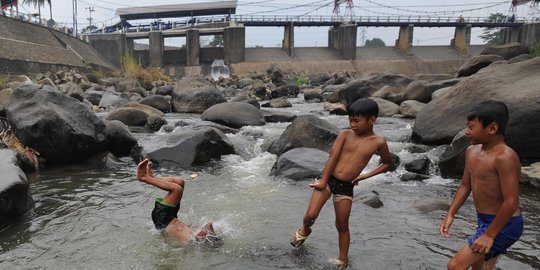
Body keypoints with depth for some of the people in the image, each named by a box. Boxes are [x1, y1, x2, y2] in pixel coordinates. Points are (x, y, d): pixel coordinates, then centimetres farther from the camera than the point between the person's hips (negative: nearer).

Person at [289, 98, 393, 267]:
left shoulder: (378, 142, -3)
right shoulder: (345, 134, -3)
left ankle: (342, 260, 30)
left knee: (342, 226, 10)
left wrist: (366, 175, 2)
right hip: (328, 179, 0)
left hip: (346, 187, 0)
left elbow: (388, 163, 12)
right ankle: (305, 230, 28)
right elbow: (332, 158, -8)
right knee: (310, 215, -8)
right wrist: (323, 182, -14)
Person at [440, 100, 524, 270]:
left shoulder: (504, 157, -25)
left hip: (503, 226, -9)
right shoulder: (472, 151, 2)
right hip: (484, 221, 9)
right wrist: (450, 215, 8)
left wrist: (489, 235, -22)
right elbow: (465, 186, 11)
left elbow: (511, 202, -26)